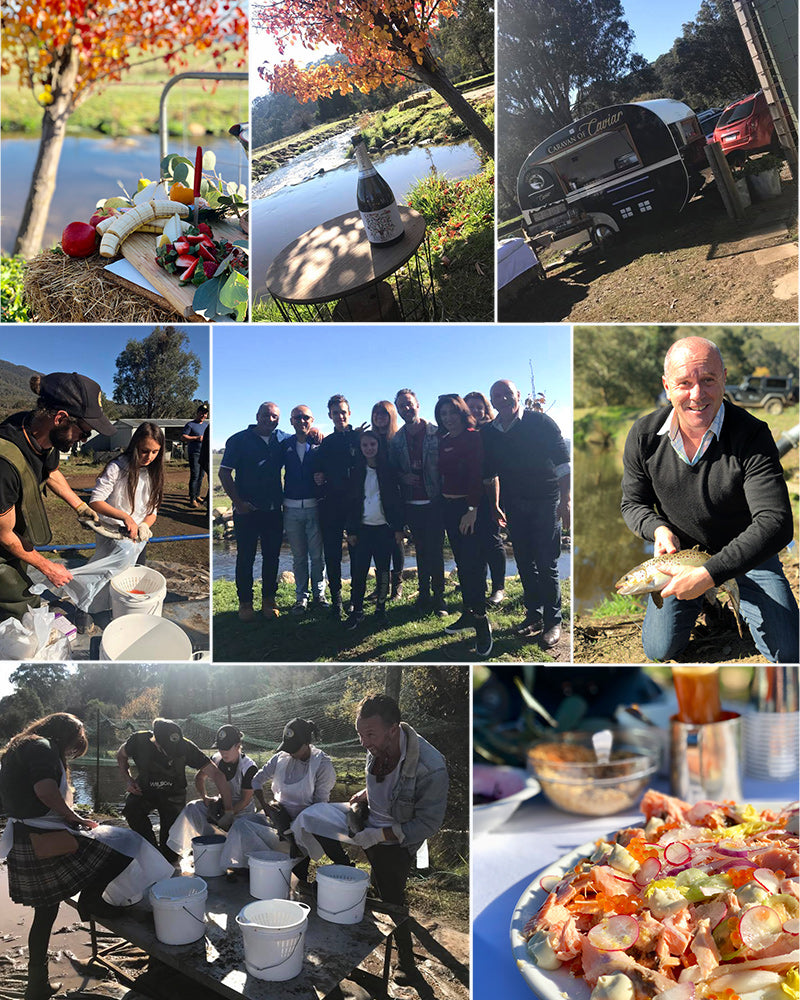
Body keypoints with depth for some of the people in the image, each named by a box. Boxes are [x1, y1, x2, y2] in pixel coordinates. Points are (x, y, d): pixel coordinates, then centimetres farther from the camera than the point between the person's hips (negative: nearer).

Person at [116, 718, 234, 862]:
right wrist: (128, 779, -17)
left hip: (173, 795, 0)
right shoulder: (138, 741, -27)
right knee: (131, 808, -33)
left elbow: (217, 774, -27)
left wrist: (229, 811, -34)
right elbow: (121, 755, 0)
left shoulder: (186, 747, -29)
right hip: (144, 791, 1)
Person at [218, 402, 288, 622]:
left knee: (272, 556, 8)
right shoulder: (239, 440, -1)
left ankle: (269, 600, 20)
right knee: (245, 557, 3)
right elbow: (224, 473, -2)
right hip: (247, 510, -3)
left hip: (274, 510, 3)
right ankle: (245, 602, 13)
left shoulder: (283, 439, 7)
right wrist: (238, 502, -8)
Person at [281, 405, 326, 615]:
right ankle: (301, 596, 16)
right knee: (298, 556, 9)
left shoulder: (320, 445, 0)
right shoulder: (285, 445, 6)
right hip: (291, 508, 2)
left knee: (317, 555, 4)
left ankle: (319, 594, 17)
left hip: (314, 507, -2)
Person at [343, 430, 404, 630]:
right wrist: (351, 531, 1)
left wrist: (398, 528, -4)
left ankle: (381, 607, 15)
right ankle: (357, 610, 0)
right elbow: (352, 502, 7)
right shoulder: (357, 471, 7)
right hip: (362, 528, 1)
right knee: (358, 570, -5)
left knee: (382, 569, 4)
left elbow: (396, 499, 1)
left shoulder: (388, 470, 3)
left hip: (384, 528, -1)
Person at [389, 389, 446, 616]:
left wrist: (444, 493, -11)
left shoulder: (436, 434, -4)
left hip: (434, 501, -3)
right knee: (421, 550, 11)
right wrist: (403, 477, -7)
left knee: (435, 550, -3)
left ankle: (438, 597, 6)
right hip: (411, 504, 3)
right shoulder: (396, 440, 7)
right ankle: (424, 595, 20)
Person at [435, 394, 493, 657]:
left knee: (473, 563, -11)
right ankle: (468, 613, 20)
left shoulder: (473, 438, -8)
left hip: (469, 506, -7)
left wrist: (473, 509, -20)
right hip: (448, 506, 7)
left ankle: (481, 622, -7)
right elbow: (442, 472, 13)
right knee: (461, 562, 11)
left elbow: (477, 475, -14)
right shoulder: (443, 442, 13)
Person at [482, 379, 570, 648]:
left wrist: (565, 501, -14)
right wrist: (494, 506, 17)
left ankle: (553, 621, 6)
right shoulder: (489, 433, 4)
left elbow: (563, 464, -10)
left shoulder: (541, 422, -10)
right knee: (524, 563, 11)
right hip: (514, 505, 5)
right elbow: (490, 474, 16)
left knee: (546, 564, -4)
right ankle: (534, 615, 24)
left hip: (545, 503, -5)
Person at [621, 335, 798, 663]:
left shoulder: (752, 435, -26)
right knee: (659, 649, -4)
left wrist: (709, 574, -39)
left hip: (746, 556, -2)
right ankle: (708, 600, 27)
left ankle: (735, 597, 21)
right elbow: (634, 503, 1)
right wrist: (659, 528, -23)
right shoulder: (643, 436, -15)